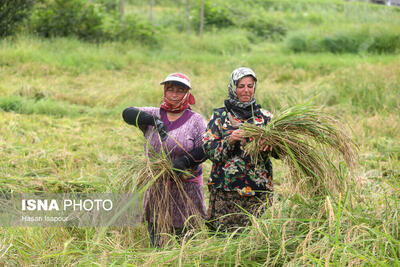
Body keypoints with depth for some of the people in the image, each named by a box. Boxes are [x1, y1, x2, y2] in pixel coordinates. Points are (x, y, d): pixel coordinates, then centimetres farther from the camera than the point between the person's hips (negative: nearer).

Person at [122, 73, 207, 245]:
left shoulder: (196, 120, 2)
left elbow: (203, 150, -6)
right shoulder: (154, 114, 9)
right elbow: (127, 114, -6)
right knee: (157, 242, 8)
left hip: (186, 185, -2)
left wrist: (184, 161, -24)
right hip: (156, 186, 3)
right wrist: (154, 120, -19)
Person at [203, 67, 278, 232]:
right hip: (226, 189, -1)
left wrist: (267, 147, -18)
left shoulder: (264, 116, 10)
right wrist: (229, 140, -17)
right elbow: (208, 148, -1)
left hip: (259, 190, 1)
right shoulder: (220, 116, 6)